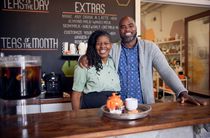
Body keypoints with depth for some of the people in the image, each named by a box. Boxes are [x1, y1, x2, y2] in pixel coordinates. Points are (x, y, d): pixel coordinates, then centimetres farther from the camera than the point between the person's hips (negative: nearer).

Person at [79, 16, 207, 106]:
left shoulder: (150, 47, -1)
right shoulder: (112, 49, 3)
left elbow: (166, 71, -7)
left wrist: (182, 92, -20)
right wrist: (85, 57, -17)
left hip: (144, 105, 0)